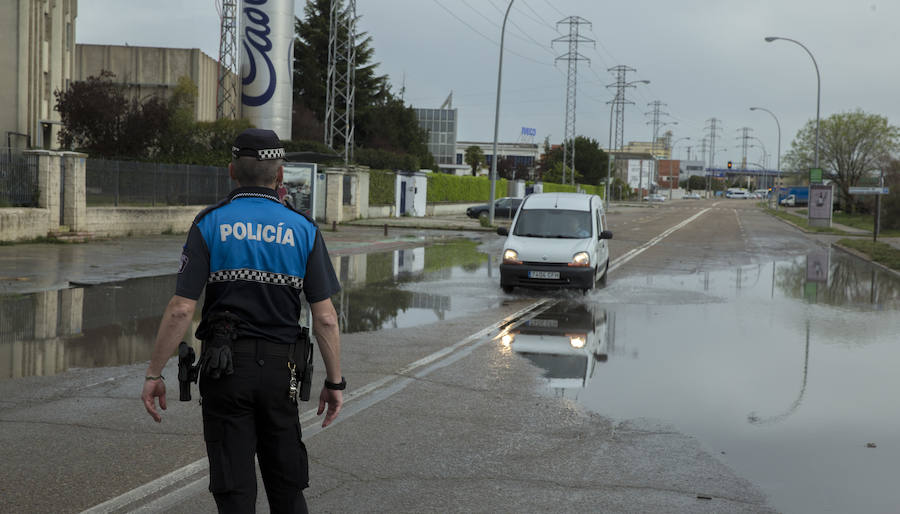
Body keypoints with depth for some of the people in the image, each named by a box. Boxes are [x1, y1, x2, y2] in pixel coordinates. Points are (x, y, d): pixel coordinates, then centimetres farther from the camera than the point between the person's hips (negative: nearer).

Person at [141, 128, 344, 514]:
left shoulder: (209, 225, -4)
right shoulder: (303, 230, 0)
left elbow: (181, 309, -10)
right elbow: (325, 318, -4)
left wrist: (154, 374, -2)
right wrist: (335, 382, 5)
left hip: (225, 367, -1)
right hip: (280, 367, 2)